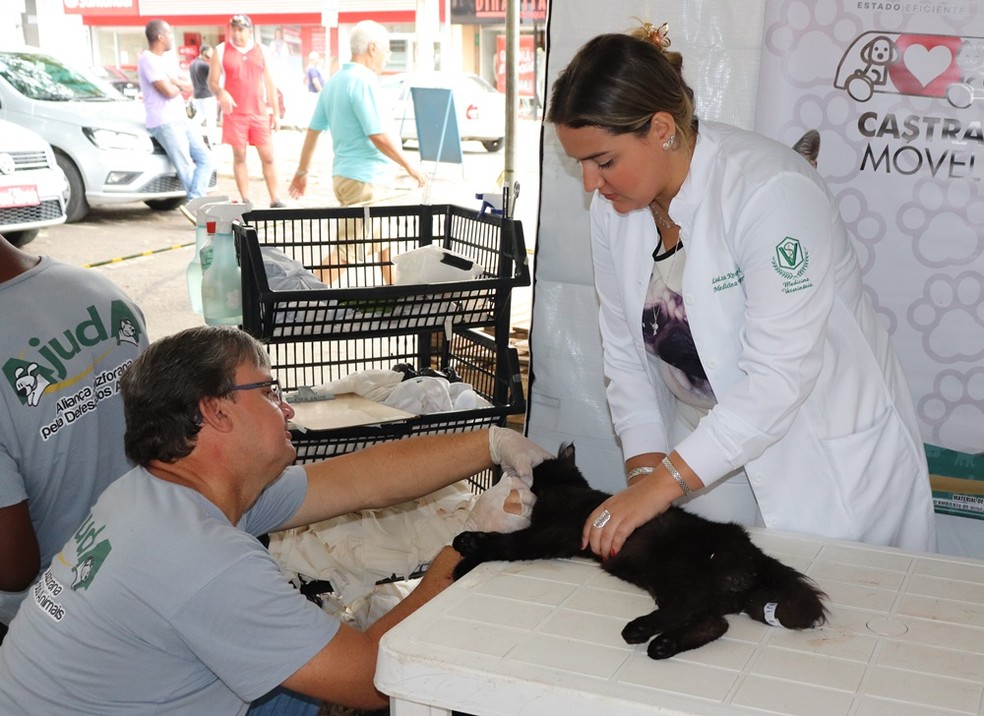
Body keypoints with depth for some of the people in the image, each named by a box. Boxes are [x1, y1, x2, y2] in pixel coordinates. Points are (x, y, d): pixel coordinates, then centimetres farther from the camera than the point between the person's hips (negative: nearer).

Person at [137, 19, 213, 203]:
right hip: (165, 123, -9)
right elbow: (169, 91, -17)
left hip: (181, 119, 9)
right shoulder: (148, 60, -10)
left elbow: (189, 86, 13)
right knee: (186, 167, -9)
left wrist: (175, 82, -7)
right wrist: (179, 86, 5)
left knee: (205, 158, 1)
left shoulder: (165, 59, 17)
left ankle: (195, 202, -5)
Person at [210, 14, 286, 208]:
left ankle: (275, 200, 5)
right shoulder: (221, 51, 4)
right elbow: (212, 82, 2)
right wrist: (221, 93, -21)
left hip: (259, 113, 2)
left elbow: (269, 83, 11)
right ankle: (245, 201, 6)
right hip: (234, 114, -2)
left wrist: (276, 112, 6)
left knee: (268, 156, 0)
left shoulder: (261, 51, 10)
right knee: (239, 157, 1)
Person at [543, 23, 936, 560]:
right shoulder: (613, 207, -5)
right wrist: (643, 466, -9)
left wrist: (662, 483, -30)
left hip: (828, 464, -5)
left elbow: (778, 378, -30)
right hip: (717, 445, 6)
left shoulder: (771, 191, -26)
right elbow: (625, 351, 1)